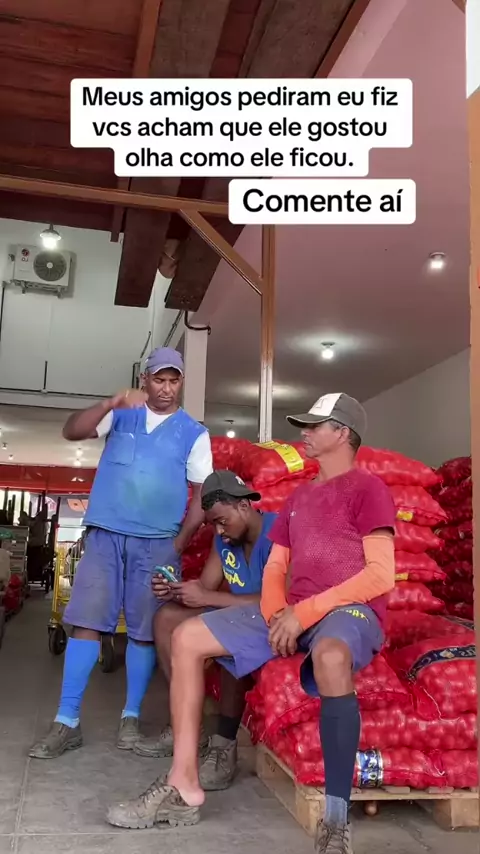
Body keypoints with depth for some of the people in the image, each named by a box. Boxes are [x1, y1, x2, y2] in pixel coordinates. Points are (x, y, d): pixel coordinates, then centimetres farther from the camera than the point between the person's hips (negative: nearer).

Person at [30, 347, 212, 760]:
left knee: (144, 631, 4)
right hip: (106, 534, 1)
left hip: (158, 543, -1)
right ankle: (67, 723, 7)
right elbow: (72, 431, -3)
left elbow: (203, 494, 4)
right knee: (86, 623, -1)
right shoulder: (121, 414, 10)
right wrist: (111, 404, -18)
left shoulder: (194, 433, 6)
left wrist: (180, 542, -3)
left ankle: (131, 717, 19)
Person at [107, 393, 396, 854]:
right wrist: (277, 615, -6)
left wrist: (306, 610, -18)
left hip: (350, 609, -7)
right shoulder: (298, 496, 21)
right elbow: (274, 568, 16)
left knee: (330, 656, -43)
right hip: (293, 612, 8)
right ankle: (184, 785, -6)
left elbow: (381, 575, -13)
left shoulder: (368, 488, -2)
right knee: (187, 637, -5)